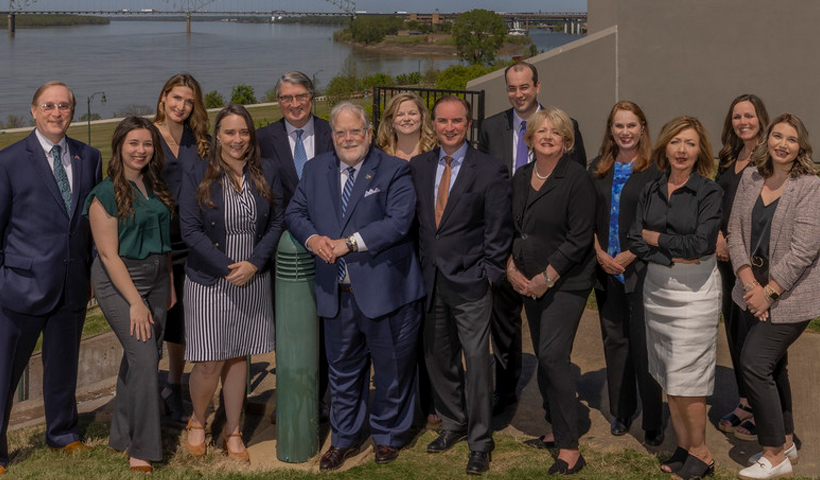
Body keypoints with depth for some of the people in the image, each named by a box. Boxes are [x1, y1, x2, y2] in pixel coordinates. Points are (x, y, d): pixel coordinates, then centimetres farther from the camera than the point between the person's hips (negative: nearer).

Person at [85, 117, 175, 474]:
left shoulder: (156, 187, 7)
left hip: (156, 277, 6)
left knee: (137, 358, 10)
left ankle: (123, 434, 26)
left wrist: (170, 284, 9)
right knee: (144, 357, -12)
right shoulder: (106, 193, -11)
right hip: (119, 280, -6)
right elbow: (109, 254, -14)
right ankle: (142, 448, -1)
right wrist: (135, 303, -17)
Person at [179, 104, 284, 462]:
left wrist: (253, 264, -12)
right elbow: (190, 230, -9)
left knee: (238, 358, 10)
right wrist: (227, 268, -15)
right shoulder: (197, 177, -5)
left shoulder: (266, 174, 2)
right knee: (209, 363, -3)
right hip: (209, 281, -2)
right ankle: (197, 422, 25)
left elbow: (276, 223, 2)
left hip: (252, 281, 3)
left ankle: (232, 432, 24)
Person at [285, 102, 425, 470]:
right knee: (343, 370, 17)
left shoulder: (394, 171, -6)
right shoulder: (315, 170, 9)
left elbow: (399, 221, -17)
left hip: (385, 290, -4)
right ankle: (344, 439, 33)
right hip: (337, 294, 4)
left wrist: (350, 242, -20)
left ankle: (387, 436, 31)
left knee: (392, 368, 10)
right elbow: (295, 212, 10)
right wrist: (312, 238, -11)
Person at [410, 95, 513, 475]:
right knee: (438, 357, 14)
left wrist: (489, 274, -10)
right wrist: (422, 265, 6)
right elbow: (415, 219, 13)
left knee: (477, 361, -2)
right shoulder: (418, 166, 8)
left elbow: (498, 231, -5)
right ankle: (453, 424, 32)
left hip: (471, 283, -5)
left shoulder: (490, 171, -6)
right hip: (431, 280, 5)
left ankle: (479, 443, 9)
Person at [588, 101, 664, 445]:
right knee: (614, 339, 11)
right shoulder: (598, 169, 9)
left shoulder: (655, 170, -6)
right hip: (605, 267, 5)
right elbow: (588, 217, 9)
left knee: (643, 343, -4)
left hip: (641, 267, -5)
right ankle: (621, 412, 23)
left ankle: (653, 422, 5)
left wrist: (629, 256, -13)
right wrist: (600, 253, -4)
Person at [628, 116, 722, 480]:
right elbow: (636, 242, 1)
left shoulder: (709, 192, -7)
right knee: (668, 376, 9)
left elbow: (699, 243, -17)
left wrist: (655, 238, -7)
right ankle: (683, 447, 21)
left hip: (695, 291, -5)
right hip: (656, 288, 5)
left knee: (686, 378, -3)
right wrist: (674, 257, -12)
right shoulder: (651, 191, 7)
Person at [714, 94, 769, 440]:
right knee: (733, 327, 11)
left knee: (750, 331, -4)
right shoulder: (728, 159, 14)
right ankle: (745, 403, 24)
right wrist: (718, 235, -1)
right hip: (728, 256, 7)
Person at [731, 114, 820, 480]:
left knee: (754, 363, -12)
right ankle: (785, 441, 32)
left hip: (789, 296, -6)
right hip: (755, 291, 6)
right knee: (772, 365, 16)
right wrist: (749, 283, -9)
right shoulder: (750, 178, 4)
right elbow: (735, 230, 2)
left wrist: (769, 292, -17)